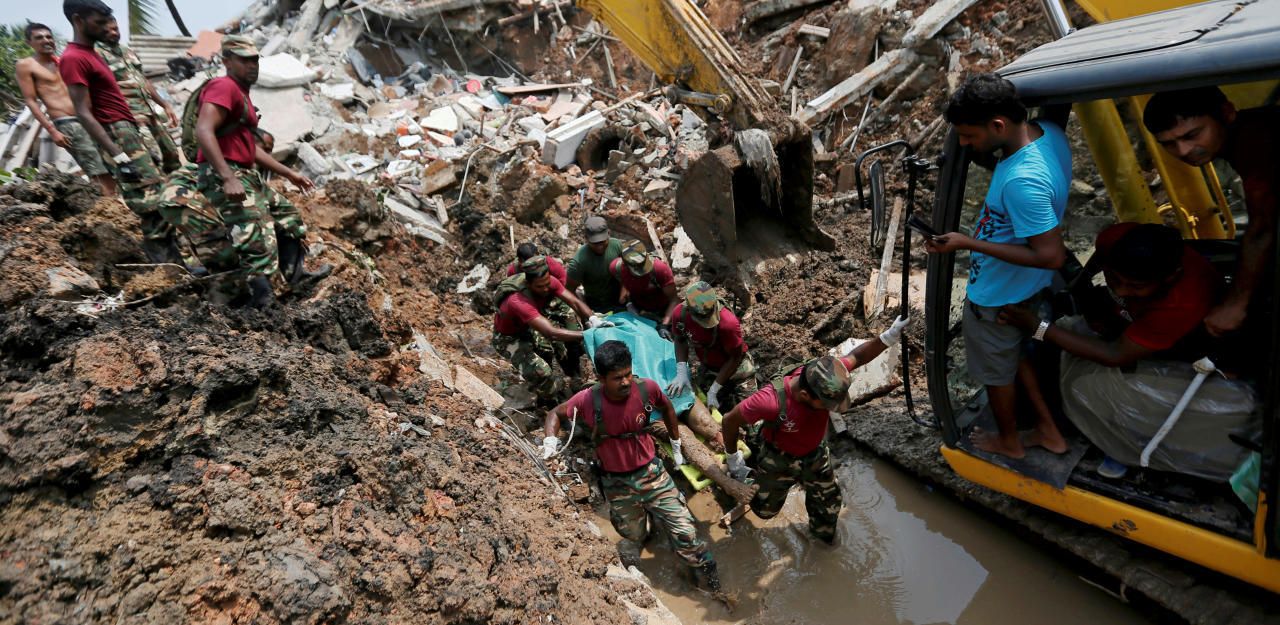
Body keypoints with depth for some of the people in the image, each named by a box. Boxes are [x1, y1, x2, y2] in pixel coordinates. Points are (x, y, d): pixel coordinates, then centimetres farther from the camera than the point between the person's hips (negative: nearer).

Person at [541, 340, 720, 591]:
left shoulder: (647, 388, -18)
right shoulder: (588, 400, -22)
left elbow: (667, 408, 5)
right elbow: (555, 414, -3)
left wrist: (676, 446, 11)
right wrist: (550, 440, -23)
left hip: (651, 473, 1)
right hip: (616, 483, 0)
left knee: (685, 533, 2)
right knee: (634, 536, 15)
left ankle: (712, 584, 25)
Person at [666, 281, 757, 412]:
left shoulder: (728, 322, -36)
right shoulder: (680, 313, -24)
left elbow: (734, 358, -22)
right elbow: (680, 340, -5)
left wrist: (714, 390, -21)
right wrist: (681, 373, -19)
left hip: (736, 368, -3)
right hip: (707, 368, 4)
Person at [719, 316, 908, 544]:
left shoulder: (823, 377, -34)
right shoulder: (771, 401, -46)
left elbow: (856, 357, -13)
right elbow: (730, 420, -29)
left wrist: (889, 337, -29)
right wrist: (733, 457, -13)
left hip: (815, 455, 4)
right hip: (779, 461, -3)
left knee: (829, 506, 23)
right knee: (765, 509, 23)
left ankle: (822, 534, 56)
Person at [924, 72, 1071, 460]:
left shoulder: (1022, 182, -39)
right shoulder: (1048, 131, -10)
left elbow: (1051, 256, -33)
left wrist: (967, 243, -30)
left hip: (997, 296, -8)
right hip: (1024, 286, 9)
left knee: (995, 370, 18)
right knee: (1016, 353, 30)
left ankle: (1009, 441, 45)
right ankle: (1049, 430, 47)